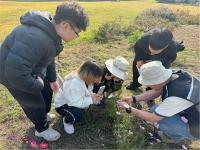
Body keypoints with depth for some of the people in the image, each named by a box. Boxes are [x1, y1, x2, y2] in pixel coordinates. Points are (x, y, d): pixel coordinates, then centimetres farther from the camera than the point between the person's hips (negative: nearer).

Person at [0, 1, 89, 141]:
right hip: (13, 75, -8)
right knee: (35, 104, 7)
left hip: (31, 70, 9)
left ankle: (43, 116, 50)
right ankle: (42, 129, 37)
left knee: (47, 91, 21)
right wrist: (38, 85, -24)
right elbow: (15, 73, -41)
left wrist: (52, 79, 14)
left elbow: (48, 59, 9)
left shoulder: (51, 33, -6)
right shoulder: (36, 38, -40)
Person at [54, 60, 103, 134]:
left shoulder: (86, 79, -11)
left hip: (77, 101, 8)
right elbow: (74, 103, -38)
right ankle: (67, 121, -1)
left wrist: (94, 96, -20)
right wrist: (91, 100, -31)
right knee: (78, 114, -35)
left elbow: (87, 94, 1)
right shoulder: (73, 83, -37)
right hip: (62, 104, -8)